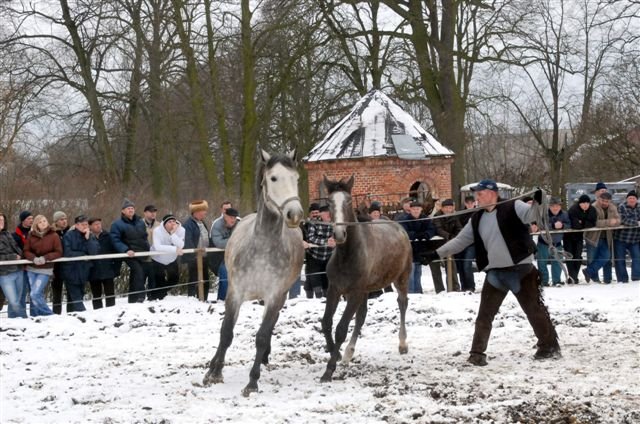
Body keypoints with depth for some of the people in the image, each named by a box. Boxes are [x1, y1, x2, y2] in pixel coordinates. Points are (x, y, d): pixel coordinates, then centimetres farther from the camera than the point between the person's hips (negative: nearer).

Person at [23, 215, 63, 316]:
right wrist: (34, 258, -16)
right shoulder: (31, 235, 4)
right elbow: (26, 251, 4)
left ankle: (48, 315, -2)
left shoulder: (53, 236, -3)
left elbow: (58, 252, -4)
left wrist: (45, 258, -17)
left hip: (45, 270, -4)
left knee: (35, 294, -14)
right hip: (31, 269, 4)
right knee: (33, 295, 6)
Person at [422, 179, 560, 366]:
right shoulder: (477, 220, 11)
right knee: (484, 314, 4)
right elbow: (459, 241, 14)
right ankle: (477, 352, 11)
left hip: (521, 268, -5)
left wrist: (538, 201, -42)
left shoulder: (513, 207, -6)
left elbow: (531, 214, -21)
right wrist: (436, 253, 8)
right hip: (495, 272, 5)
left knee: (534, 309, 4)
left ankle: (549, 346, 17)